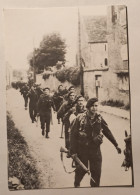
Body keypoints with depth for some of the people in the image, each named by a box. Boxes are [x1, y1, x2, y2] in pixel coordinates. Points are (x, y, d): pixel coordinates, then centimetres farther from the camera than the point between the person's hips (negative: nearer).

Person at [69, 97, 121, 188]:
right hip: (82, 149, -2)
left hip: (95, 148, 2)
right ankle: (76, 184, 39)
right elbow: (73, 134, -7)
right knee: (81, 170, 10)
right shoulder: (80, 118, -9)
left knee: (97, 172, 1)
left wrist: (116, 145, 11)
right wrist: (73, 150, -9)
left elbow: (108, 132, 8)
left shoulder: (99, 118, -1)